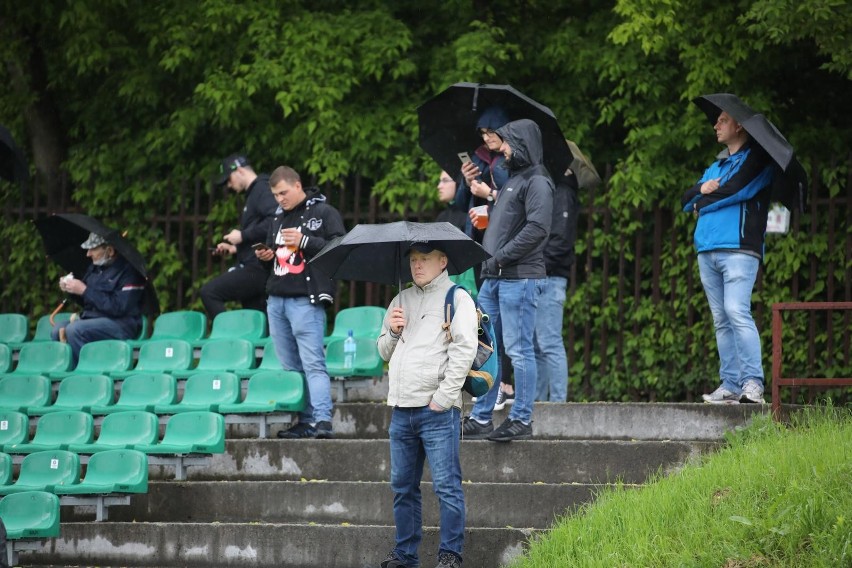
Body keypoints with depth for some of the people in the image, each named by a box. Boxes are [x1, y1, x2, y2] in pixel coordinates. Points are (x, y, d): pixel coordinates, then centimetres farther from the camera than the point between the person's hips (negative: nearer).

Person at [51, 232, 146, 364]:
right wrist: (70, 290, 2)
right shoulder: (95, 268, 12)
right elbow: (86, 302, 24)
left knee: (74, 329, -27)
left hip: (121, 324, -9)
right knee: (58, 329, -9)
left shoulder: (128, 270, -13)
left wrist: (85, 291, -19)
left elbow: (119, 307, -22)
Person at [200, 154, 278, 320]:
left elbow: (275, 221, -26)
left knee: (209, 292, -13)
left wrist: (243, 235, -17)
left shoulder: (263, 189, -9)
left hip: (258, 267, -10)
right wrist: (235, 249, 16)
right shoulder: (253, 193, 22)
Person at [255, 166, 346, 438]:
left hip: (306, 300, -8)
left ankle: (322, 420, -19)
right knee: (290, 365, 6)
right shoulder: (278, 218, 21)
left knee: (313, 362, -14)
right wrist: (266, 256, 10)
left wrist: (304, 241, -16)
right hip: (276, 300, 8)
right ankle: (306, 421, 8)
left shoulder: (323, 213, -1)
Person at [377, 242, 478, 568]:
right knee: (403, 486, 9)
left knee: (447, 486, -7)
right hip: (401, 407, 6)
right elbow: (385, 352, 24)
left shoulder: (457, 299, 0)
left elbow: (464, 350, -9)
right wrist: (392, 332, 2)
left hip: (438, 410, -6)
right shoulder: (401, 300, 19)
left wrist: (443, 397, -14)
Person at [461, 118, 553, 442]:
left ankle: (521, 420, -3)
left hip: (520, 278, -10)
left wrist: (500, 257, -17)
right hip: (494, 279, 10)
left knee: (518, 350, -6)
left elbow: (537, 229, -19)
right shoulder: (511, 180, 22)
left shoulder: (536, 182, -8)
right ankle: (480, 419, 14)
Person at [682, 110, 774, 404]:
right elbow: (687, 200, 21)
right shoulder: (715, 167, 27)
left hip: (738, 249, -8)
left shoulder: (756, 159, 2)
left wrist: (703, 204, 3)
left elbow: (736, 190, -13)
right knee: (721, 320, 4)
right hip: (707, 252, 8)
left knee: (737, 312, -20)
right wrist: (702, 189, -2)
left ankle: (753, 382, -23)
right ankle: (730, 385, 3)